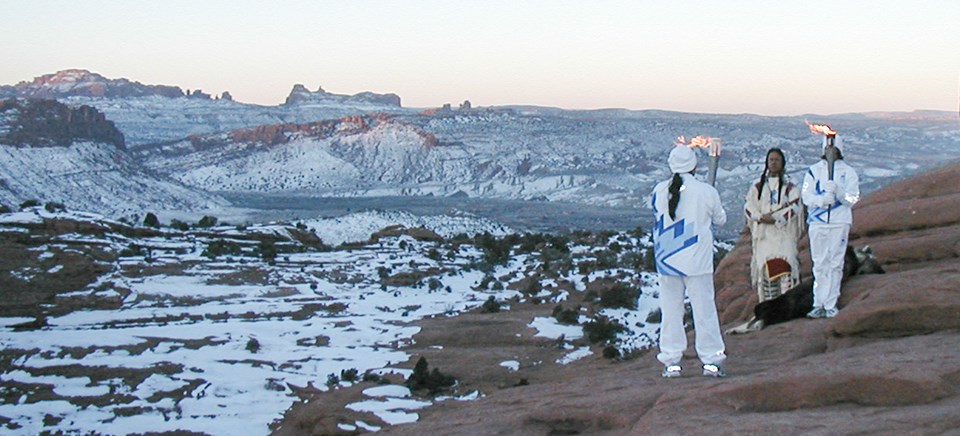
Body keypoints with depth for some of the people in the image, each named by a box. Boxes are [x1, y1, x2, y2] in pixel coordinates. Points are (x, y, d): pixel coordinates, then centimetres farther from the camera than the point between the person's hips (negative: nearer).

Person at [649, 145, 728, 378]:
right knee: (704, 309, 5)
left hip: (666, 261, 2)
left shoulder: (659, 191, -4)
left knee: (670, 310, 9)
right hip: (697, 262, -2)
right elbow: (720, 219, 6)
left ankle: (671, 361, 10)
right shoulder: (706, 192, -8)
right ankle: (711, 360, 6)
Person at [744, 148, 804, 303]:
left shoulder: (790, 186, 6)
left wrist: (774, 218, -15)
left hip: (784, 233, -2)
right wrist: (760, 217, -12)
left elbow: (794, 207, -4)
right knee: (765, 266, -2)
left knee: (784, 265, -14)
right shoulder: (757, 187, 13)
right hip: (763, 234, 2)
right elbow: (748, 207, 7)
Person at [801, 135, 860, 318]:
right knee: (819, 264, 4)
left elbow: (852, 199, -3)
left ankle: (830, 304, 4)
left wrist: (837, 190, -22)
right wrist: (822, 200, -19)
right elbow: (806, 195, 0)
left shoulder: (848, 172, 3)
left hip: (840, 223, -1)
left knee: (835, 264, -1)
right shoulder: (814, 171, 7)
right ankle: (819, 304, 10)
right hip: (817, 223, 1)